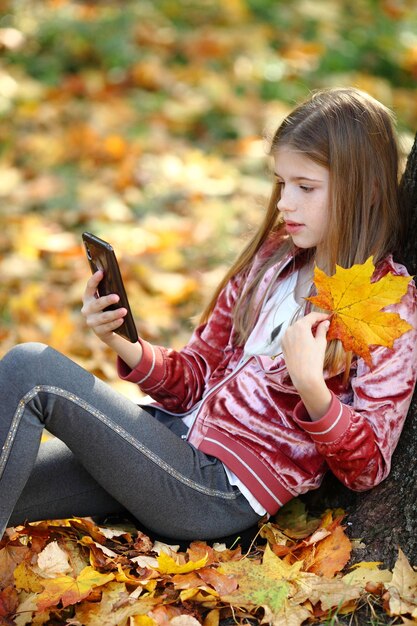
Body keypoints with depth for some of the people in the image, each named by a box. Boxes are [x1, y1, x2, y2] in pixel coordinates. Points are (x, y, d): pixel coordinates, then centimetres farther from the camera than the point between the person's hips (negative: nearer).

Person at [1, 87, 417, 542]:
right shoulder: (272, 257, 14)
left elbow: (367, 468, -9)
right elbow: (195, 376, 14)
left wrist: (310, 385, -25)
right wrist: (124, 346, -5)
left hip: (224, 488, -7)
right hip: (180, 430, 7)